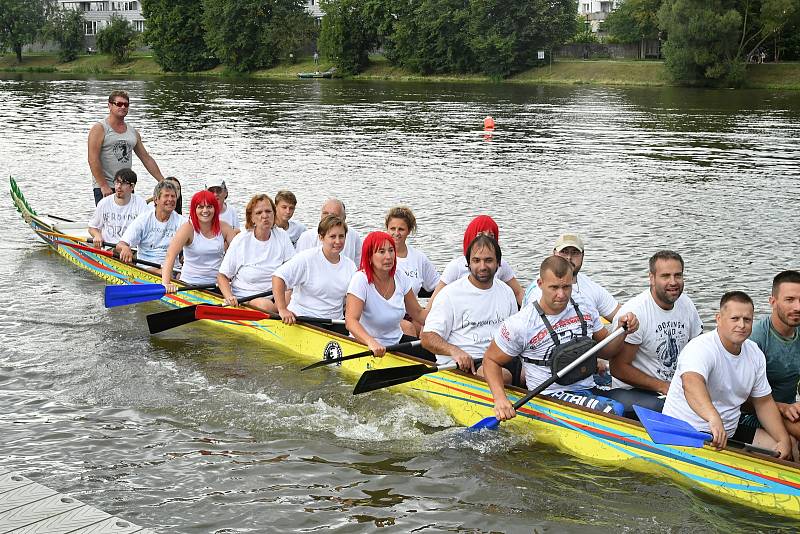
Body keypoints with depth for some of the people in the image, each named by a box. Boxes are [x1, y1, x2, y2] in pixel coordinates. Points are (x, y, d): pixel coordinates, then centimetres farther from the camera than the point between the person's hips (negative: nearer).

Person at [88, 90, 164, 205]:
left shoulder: (133, 132, 14)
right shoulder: (100, 129, -4)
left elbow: (146, 158, 18)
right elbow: (93, 159, -12)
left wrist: (162, 181, 12)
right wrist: (104, 186, -19)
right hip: (105, 189, -5)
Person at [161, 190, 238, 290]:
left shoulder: (223, 228, 2)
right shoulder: (188, 228, -8)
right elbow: (170, 256, -18)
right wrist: (166, 283, -30)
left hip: (216, 285, 2)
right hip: (189, 284, -2)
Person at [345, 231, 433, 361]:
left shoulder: (400, 277, 0)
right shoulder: (361, 280, -19)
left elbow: (418, 313, 9)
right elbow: (350, 320, -31)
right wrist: (371, 342, -49)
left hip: (397, 341, 5)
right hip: (365, 346, -5)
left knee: (433, 356, -13)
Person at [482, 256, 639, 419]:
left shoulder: (586, 310, 6)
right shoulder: (520, 324, -10)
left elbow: (604, 350, 18)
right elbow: (491, 360, -1)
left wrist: (623, 330, -2)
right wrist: (500, 398, -16)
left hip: (589, 390, 6)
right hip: (552, 396, -6)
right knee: (613, 411, -28)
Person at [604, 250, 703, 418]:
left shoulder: (686, 304, 4)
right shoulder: (634, 312, -18)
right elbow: (618, 368, -16)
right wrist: (663, 387, -17)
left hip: (677, 387, 7)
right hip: (632, 391, -6)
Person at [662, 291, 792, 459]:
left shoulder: (755, 353, 5)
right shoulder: (701, 348, -22)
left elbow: (764, 402, 13)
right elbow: (692, 383, -44)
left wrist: (784, 440, -1)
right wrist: (714, 418, -61)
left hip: (729, 431, 8)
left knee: (790, 448, -1)